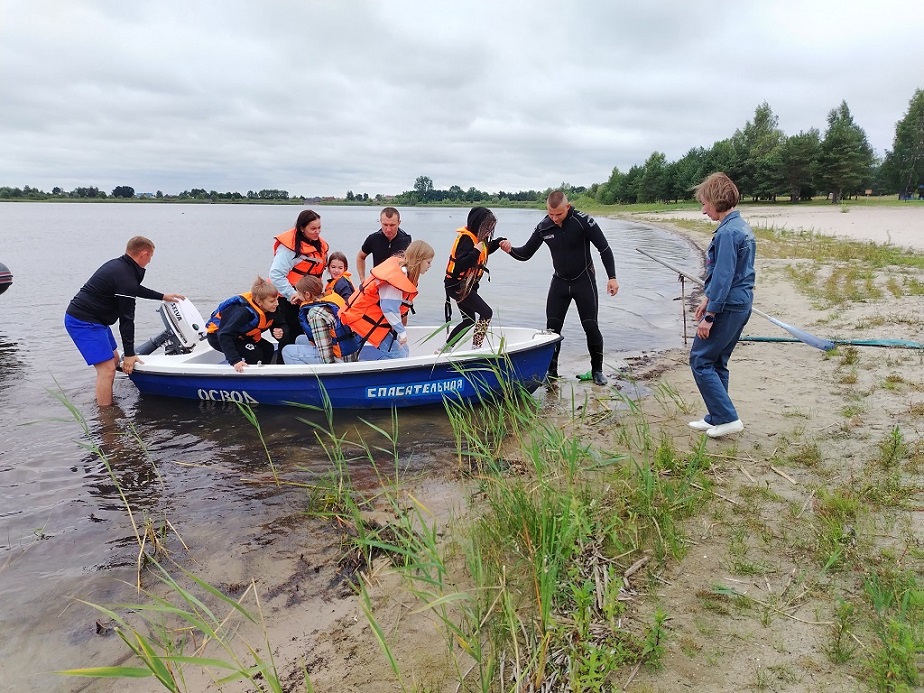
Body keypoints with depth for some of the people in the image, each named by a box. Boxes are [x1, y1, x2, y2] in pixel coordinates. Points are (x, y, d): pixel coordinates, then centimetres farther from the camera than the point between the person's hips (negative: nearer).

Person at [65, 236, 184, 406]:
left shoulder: (118, 265, 9)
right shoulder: (126, 278, -22)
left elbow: (136, 289, 29)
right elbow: (126, 319, -19)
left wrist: (163, 296, 38)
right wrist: (129, 354, -13)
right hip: (84, 323, -11)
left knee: (114, 359, 21)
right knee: (107, 369, -12)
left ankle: (104, 402, 34)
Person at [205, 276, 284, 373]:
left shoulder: (271, 309, -16)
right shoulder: (244, 312, -38)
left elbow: (279, 326, -3)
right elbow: (224, 336, -40)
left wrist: (281, 332, -28)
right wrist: (235, 360, -48)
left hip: (240, 336, 8)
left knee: (268, 349, -6)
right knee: (254, 354, -23)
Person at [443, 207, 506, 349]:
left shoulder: (477, 236, 7)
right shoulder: (466, 239, -20)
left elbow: (485, 251, 26)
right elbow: (459, 266, -30)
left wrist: (498, 242, 11)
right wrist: (476, 252, -37)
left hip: (465, 286, 10)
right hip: (458, 286, -10)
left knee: (469, 320, 17)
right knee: (486, 313, -14)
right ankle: (475, 349, -12)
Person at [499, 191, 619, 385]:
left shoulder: (583, 221, -19)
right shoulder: (544, 227, -7)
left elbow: (604, 249, -13)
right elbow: (526, 253, 0)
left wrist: (612, 277, -18)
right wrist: (511, 250, -21)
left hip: (584, 281, -3)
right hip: (559, 282, 4)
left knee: (591, 327, -3)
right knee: (552, 327, 0)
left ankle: (597, 370, 14)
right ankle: (551, 371, 11)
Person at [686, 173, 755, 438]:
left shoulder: (727, 232, -19)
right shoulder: (742, 227, 13)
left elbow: (723, 276, -22)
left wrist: (709, 315, -20)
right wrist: (707, 298, 21)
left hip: (727, 307, -10)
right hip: (741, 304, 10)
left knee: (700, 361, -1)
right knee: (717, 362, 16)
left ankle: (727, 418, 1)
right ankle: (716, 418, 24)